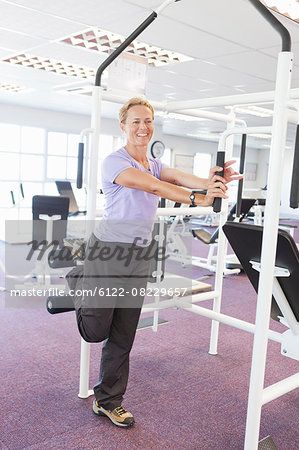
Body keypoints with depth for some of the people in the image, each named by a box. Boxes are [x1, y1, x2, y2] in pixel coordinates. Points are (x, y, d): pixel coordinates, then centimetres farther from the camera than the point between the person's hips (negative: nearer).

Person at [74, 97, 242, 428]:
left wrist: (211, 182, -31)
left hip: (138, 257, 6)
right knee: (95, 331, 2)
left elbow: (179, 177, -9)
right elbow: (151, 185, -27)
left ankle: (107, 400, 27)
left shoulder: (154, 164, 12)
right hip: (107, 251, -6)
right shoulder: (114, 162, -10)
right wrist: (196, 199, -39)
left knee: (122, 337, 11)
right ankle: (83, 301, 36)